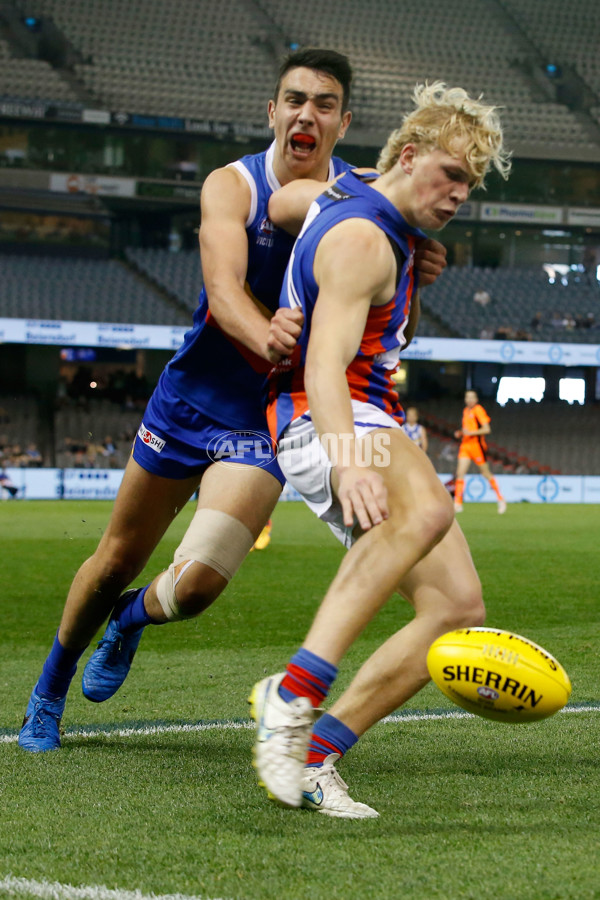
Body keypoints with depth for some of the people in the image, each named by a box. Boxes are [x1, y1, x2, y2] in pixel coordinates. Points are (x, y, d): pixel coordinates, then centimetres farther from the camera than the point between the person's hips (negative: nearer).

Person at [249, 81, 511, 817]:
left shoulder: (352, 197, 14)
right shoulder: (362, 239, -16)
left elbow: (275, 202, 33)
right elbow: (325, 366, -29)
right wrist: (348, 465, -44)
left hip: (370, 428, 10)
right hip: (319, 423, -10)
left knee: (458, 608, -5)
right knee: (427, 509, -42)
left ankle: (313, 758, -5)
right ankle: (293, 696, -46)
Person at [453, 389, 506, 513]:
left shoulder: (478, 410, -9)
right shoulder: (465, 411, 14)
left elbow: (487, 429, -15)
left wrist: (471, 432, -20)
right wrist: (460, 433, 8)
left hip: (477, 446, -7)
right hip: (465, 446, 7)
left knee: (486, 474, 3)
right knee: (460, 473, -6)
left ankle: (501, 499, 18)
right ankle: (457, 504, -9)